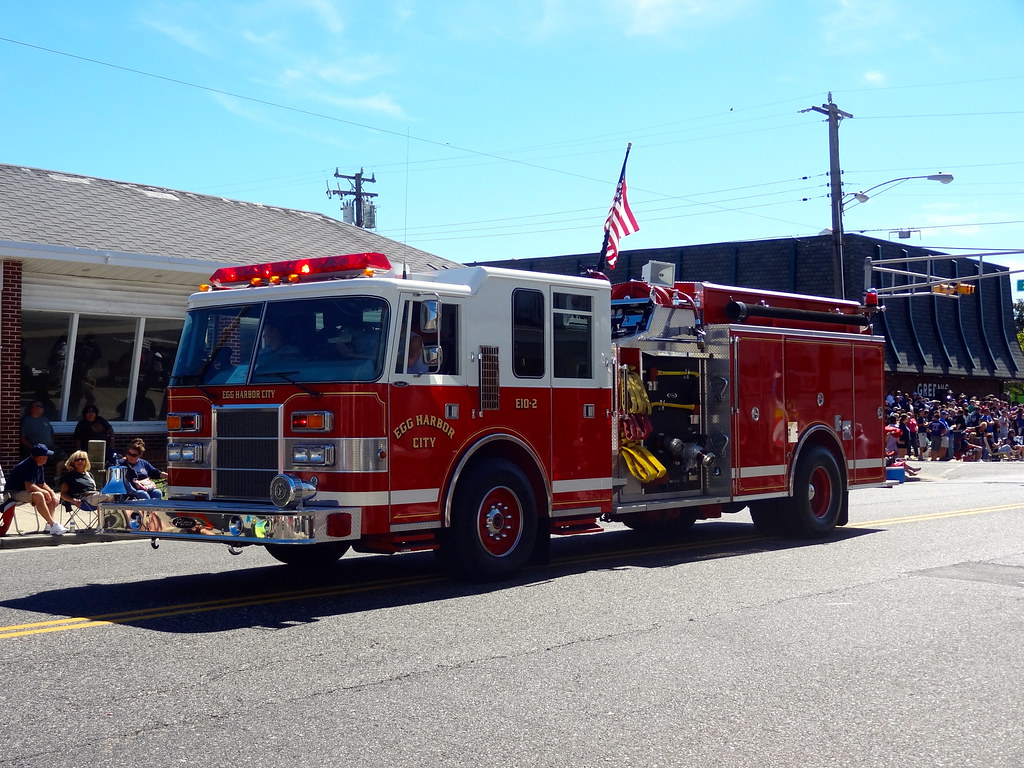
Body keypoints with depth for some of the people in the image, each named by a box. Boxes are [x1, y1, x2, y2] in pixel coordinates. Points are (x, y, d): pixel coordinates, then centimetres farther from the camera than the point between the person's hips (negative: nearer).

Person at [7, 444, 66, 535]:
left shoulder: (39, 466, 7)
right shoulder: (28, 465, -23)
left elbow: (42, 484, 15)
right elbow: (29, 487, -31)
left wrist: (52, 493, -3)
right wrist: (45, 492, -17)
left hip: (26, 492, 10)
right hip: (14, 493, -10)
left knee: (55, 498, 2)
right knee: (38, 496, -38)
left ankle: (49, 526, -10)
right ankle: (53, 525, -35)